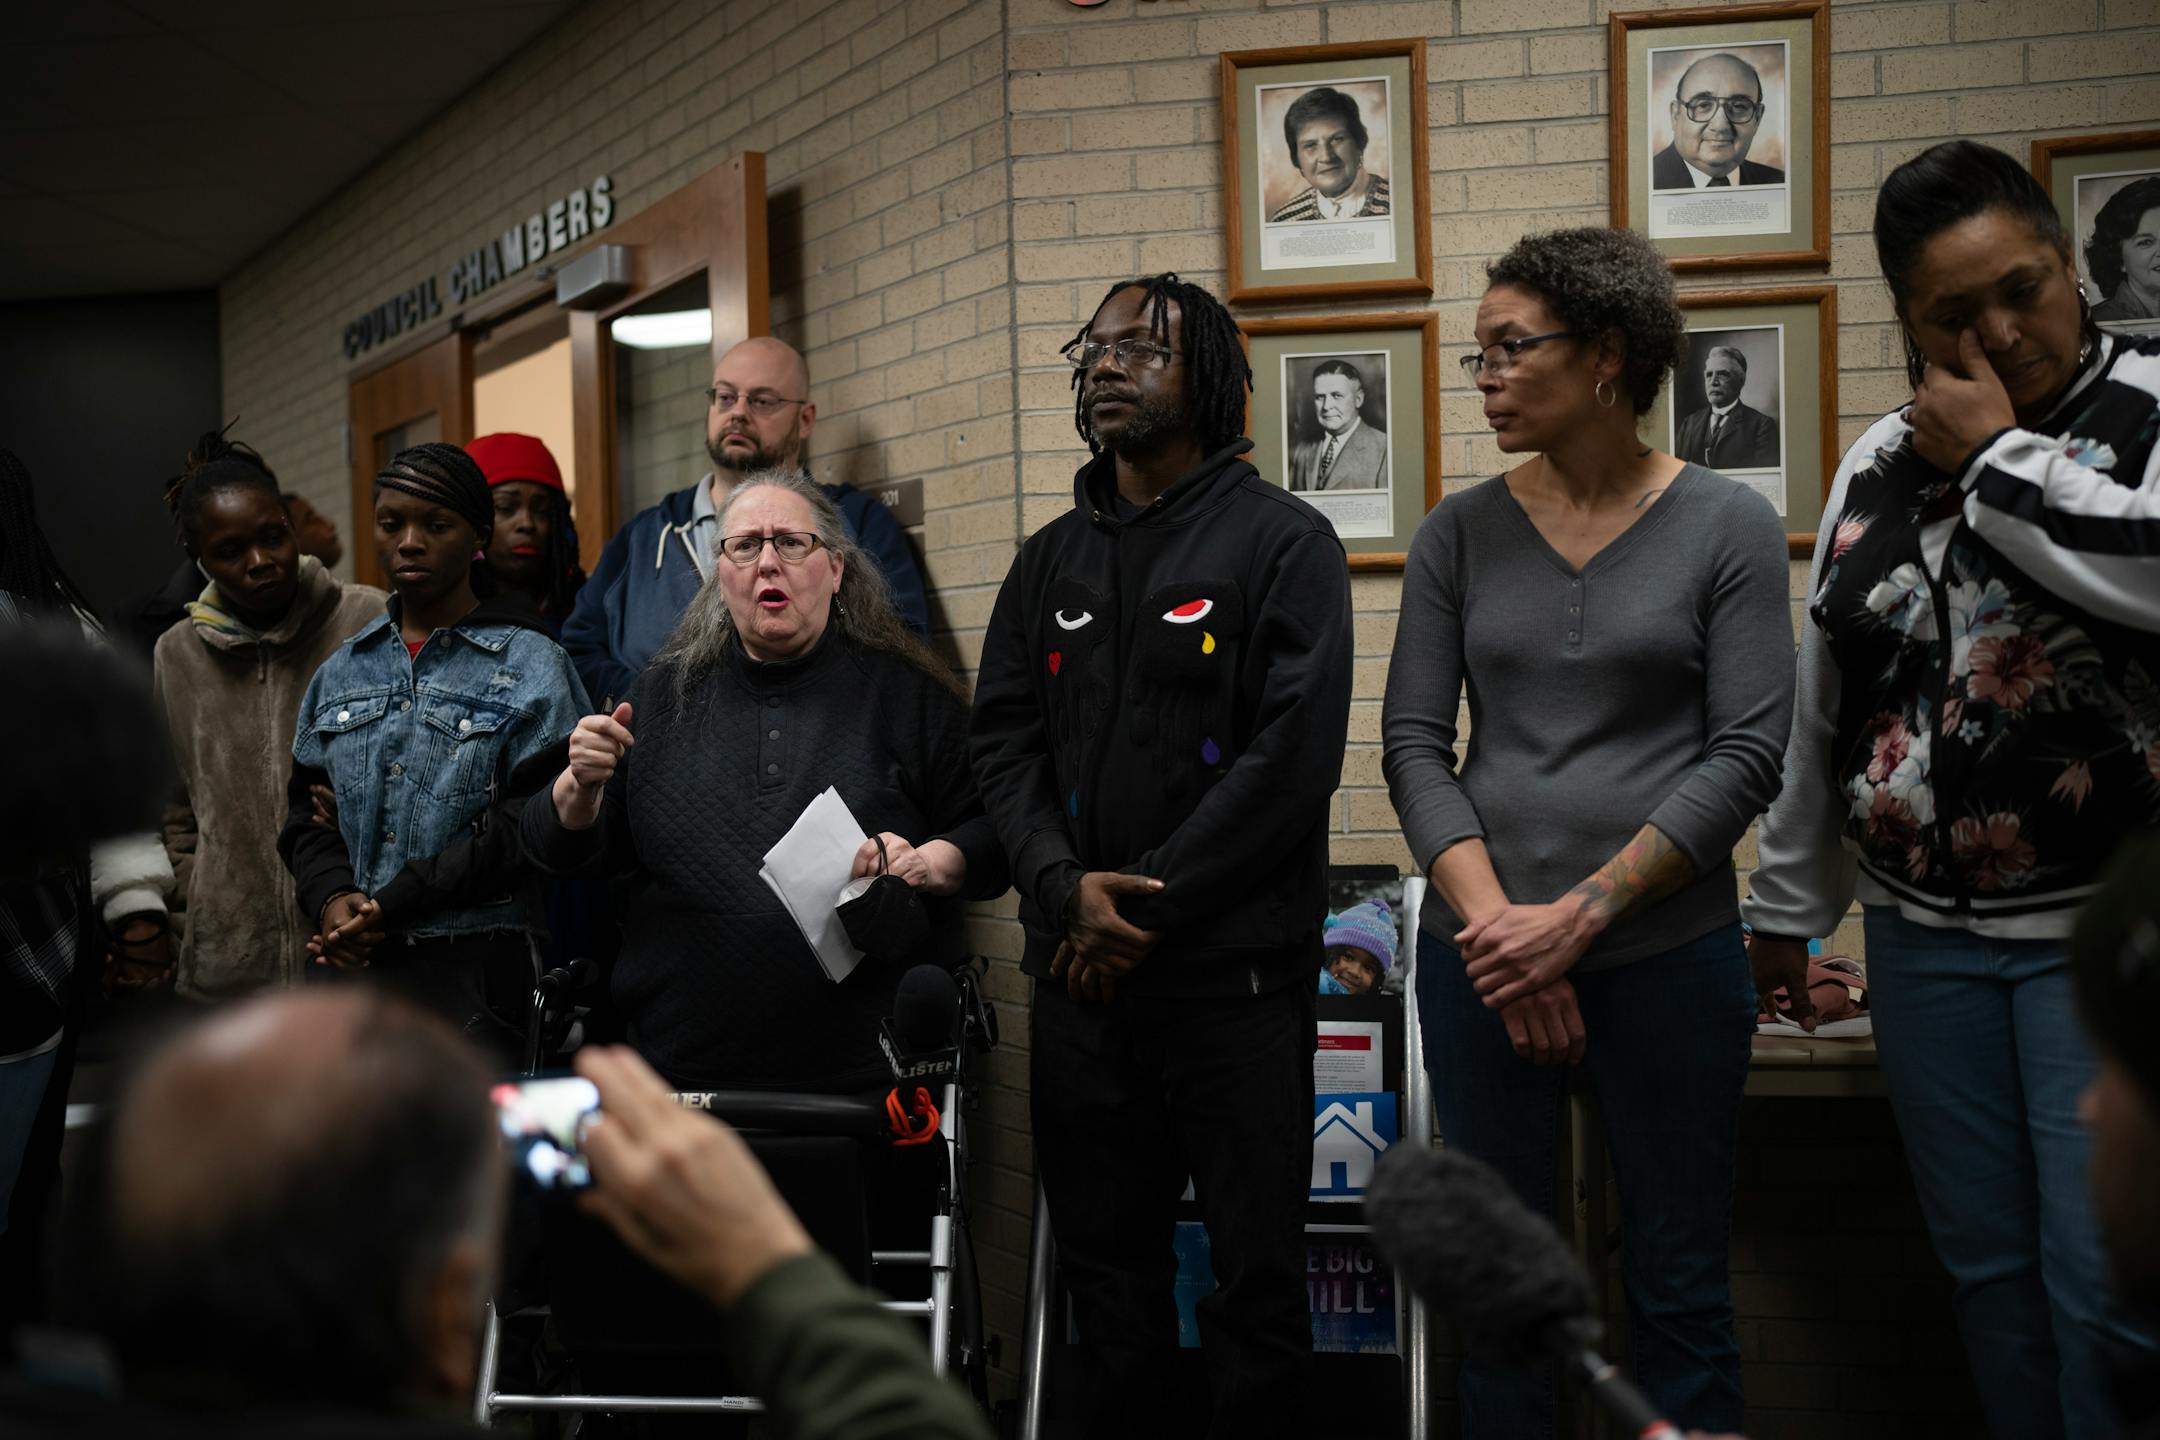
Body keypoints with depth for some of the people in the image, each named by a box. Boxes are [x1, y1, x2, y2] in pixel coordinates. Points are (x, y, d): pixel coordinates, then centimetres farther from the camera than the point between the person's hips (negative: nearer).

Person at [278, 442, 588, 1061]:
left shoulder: (532, 667, -3)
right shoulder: (343, 671, 15)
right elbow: (306, 808, 15)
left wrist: (394, 907, -13)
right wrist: (330, 897, -6)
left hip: (472, 970, -5)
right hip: (344, 967, 5)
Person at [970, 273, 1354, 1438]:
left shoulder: (1284, 541, -2)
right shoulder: (1051, 559, 14)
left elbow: (1294, 754, -12)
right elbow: (1002, 739, 8)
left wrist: (1149, 907, -14)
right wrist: (1064, 884, -10)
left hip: (1233, 971, -5)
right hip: (1079, 976, 5)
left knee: (1256, 1271, 4)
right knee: (1103, 1256, 14)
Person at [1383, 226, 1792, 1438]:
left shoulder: (1727, 525, -1)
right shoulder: (1461, 533, 6)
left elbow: (1747, 756, -6)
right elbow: (1414, 744, 2)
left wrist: (1579, 913, -13)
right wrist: (1496, 923, -11)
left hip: (1670, 951, -2)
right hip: (1483, 957, 2)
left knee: (1681, 1291, 7)